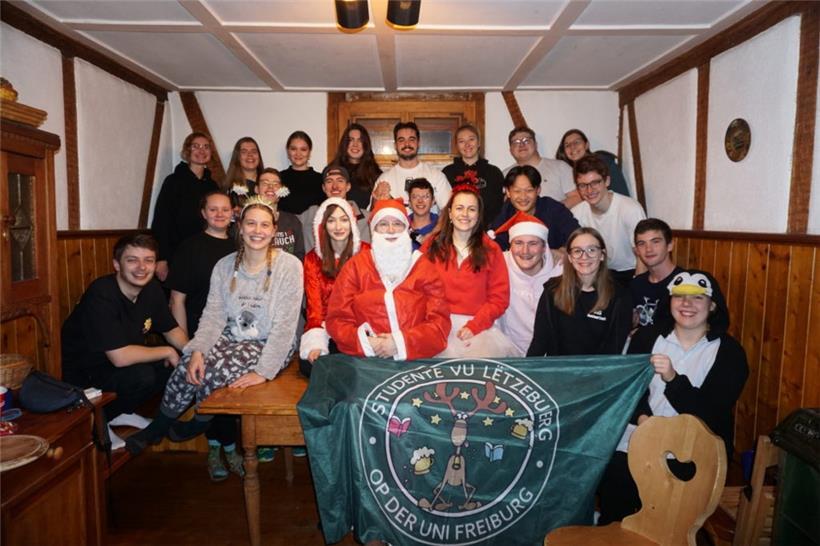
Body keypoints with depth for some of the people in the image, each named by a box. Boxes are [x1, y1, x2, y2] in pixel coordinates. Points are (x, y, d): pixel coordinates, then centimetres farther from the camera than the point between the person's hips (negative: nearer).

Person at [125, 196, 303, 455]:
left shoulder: (289, 266, -13)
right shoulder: (224, 266, 2)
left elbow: (285, 325, -17)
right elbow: (213, 315, -2)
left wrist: (263, 371, -23)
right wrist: (198, 350, -20)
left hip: (268, 345, -4)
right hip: (231, 337, 4)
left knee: (214, 372, -25)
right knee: (190, 365, -23)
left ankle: (198, 423, 9)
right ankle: (158, 426, 4)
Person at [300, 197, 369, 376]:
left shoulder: (367, 253, 1)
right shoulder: (313, 259, 6)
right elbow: (315, 306, -1)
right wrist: (315, 344, -18)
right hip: (327, 329, 2)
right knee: (308, 363, -26)